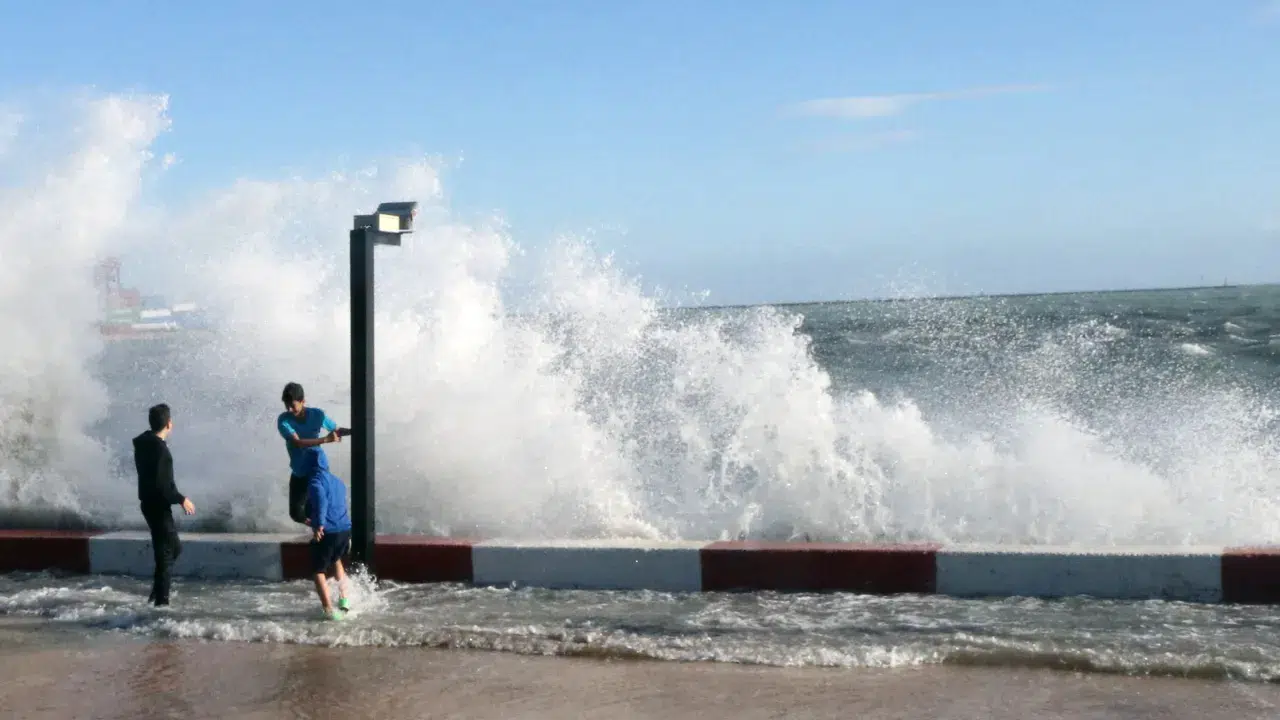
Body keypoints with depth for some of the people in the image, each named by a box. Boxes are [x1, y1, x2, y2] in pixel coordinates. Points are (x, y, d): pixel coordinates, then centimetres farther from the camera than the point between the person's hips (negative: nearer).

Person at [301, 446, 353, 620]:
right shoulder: (337, 481, 19)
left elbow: (320, 500, -27)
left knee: (318, 572, 4)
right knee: (336, 561, 32)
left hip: (327, 532, -7)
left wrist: (318, 524, -35)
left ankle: (329, 610, -7)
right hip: (345, 529, 7)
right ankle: (344, 600, 31)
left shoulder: (315, 481, -6)